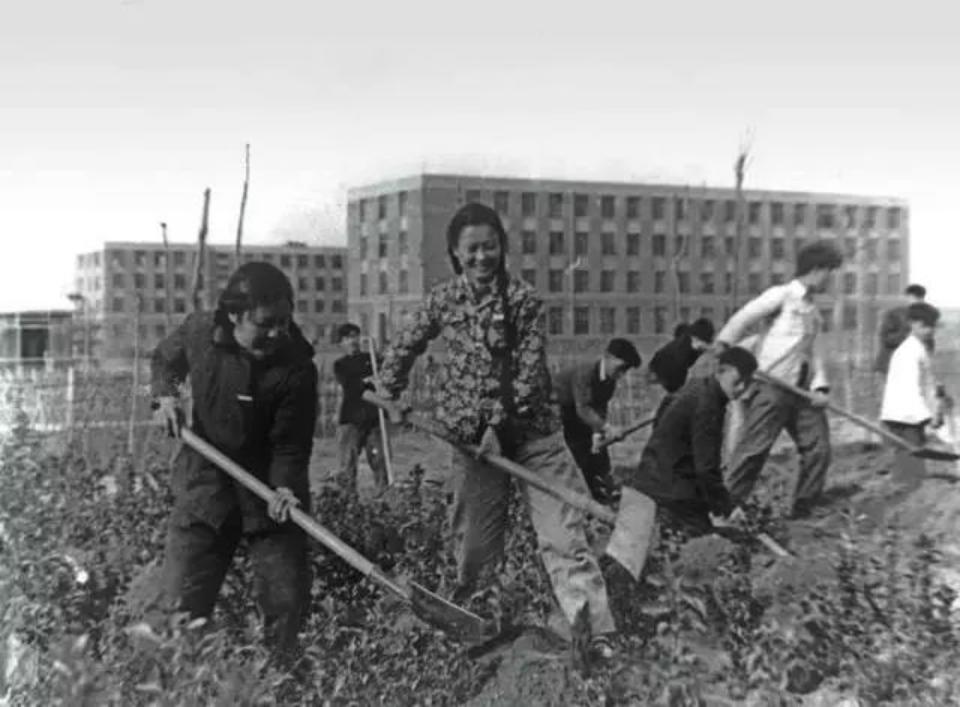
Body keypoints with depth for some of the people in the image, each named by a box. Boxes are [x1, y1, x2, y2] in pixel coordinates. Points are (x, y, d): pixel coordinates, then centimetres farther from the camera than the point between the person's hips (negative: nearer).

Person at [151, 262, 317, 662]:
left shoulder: (296, 369, -20)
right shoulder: (199, 332, -9)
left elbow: (291, 444, -15)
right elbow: (164, 359, 15)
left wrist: (286, 486, -33)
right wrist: (164, 393, -4)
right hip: (203, 488, 2)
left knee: (288, 601, 0)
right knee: (181, 605, 5)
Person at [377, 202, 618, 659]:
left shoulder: (522, 298, -5)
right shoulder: (442, 300, 3)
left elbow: (530, 370, -10)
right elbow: (404, 349, 17)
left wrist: (499, 422, -16)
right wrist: (388, 395, 12)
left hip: (530, 429, -2)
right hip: (471, 436, 2)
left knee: (564, 534, -7)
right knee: (474, 544, 9)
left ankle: (600, 635, -5)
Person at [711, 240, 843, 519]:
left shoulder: (812, 310, 22)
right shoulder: (781, 295, 0)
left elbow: (813, 350, 14)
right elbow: (743, 318, -12)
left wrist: (819, 386, -2)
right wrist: (724, 343, -30)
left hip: (801, 389, 8)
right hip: (772, 384, -8)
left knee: (818, 449, 6)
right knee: (753, 449, -9)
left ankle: (802, 511, 17)